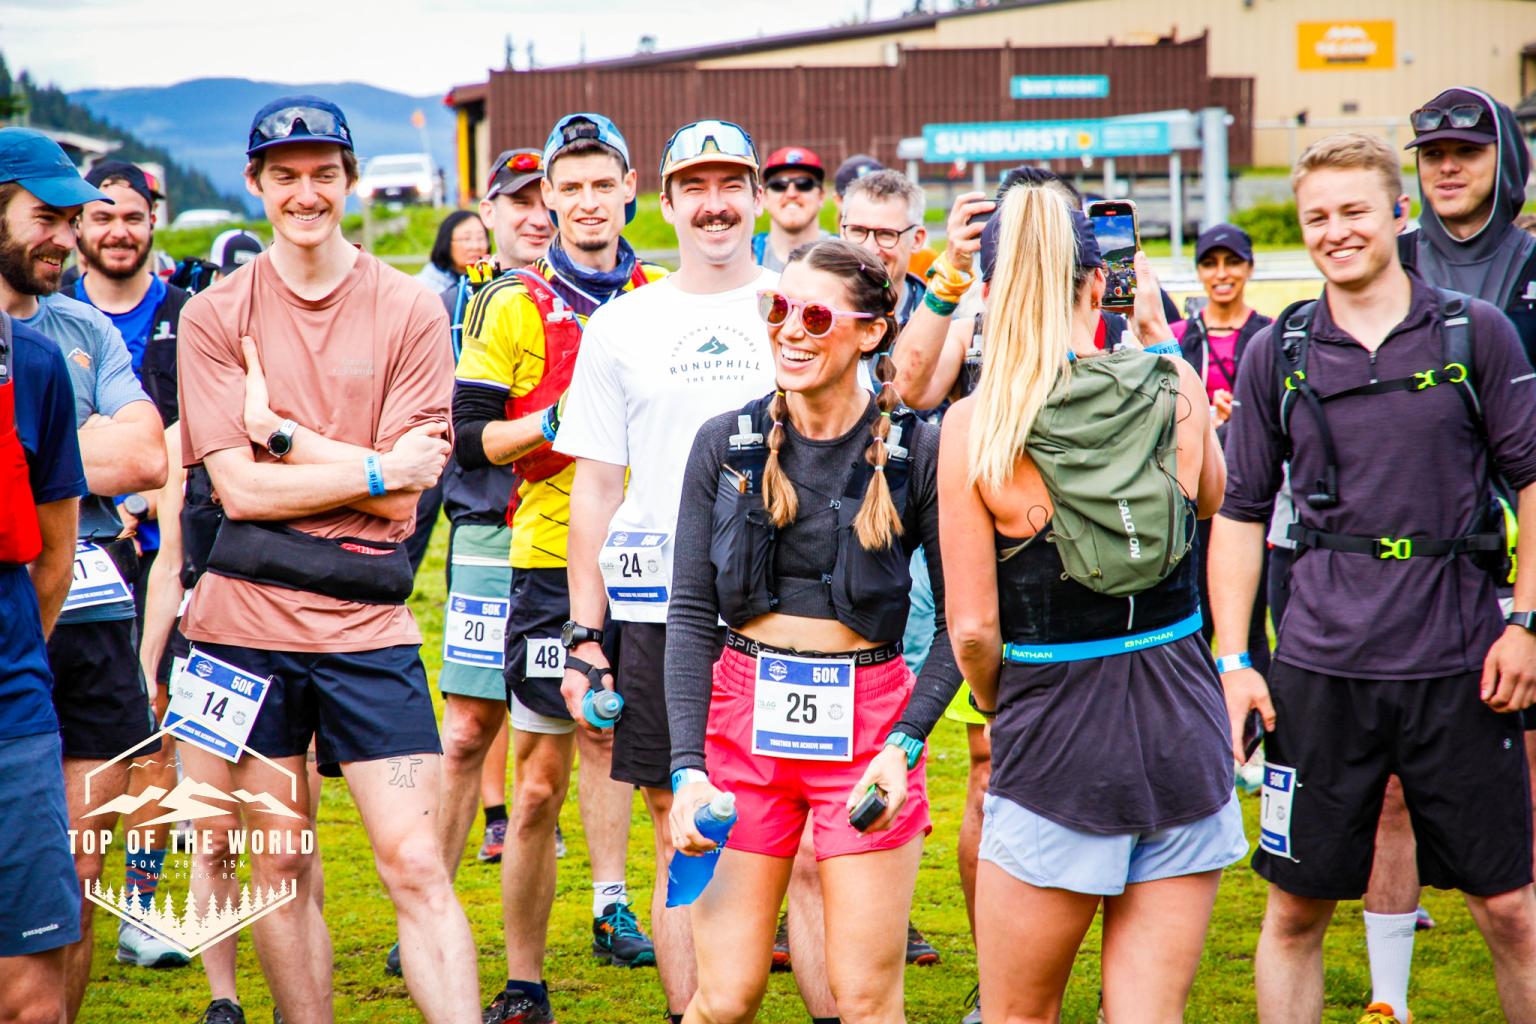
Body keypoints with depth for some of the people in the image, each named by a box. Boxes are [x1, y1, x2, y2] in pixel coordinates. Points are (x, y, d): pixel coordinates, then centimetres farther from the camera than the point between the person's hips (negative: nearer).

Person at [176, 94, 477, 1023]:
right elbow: (239, 487, -7)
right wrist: (373, 469, -11)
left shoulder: (411, 311, 1)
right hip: (247, 621, 1)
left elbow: (404, 499, -6)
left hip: (366, 625, -1)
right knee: (280, 869, 11)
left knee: (417, 866, -6)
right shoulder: (214, 317, 2)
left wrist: (279, 431, -9)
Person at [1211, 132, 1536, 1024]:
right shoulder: (1277, 354, 5)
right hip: (1320, 671, 1)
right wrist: (1233, 660, 1)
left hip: (1461, 667, -1)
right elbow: (1240, 514, 8)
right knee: (1296, 908, 7)